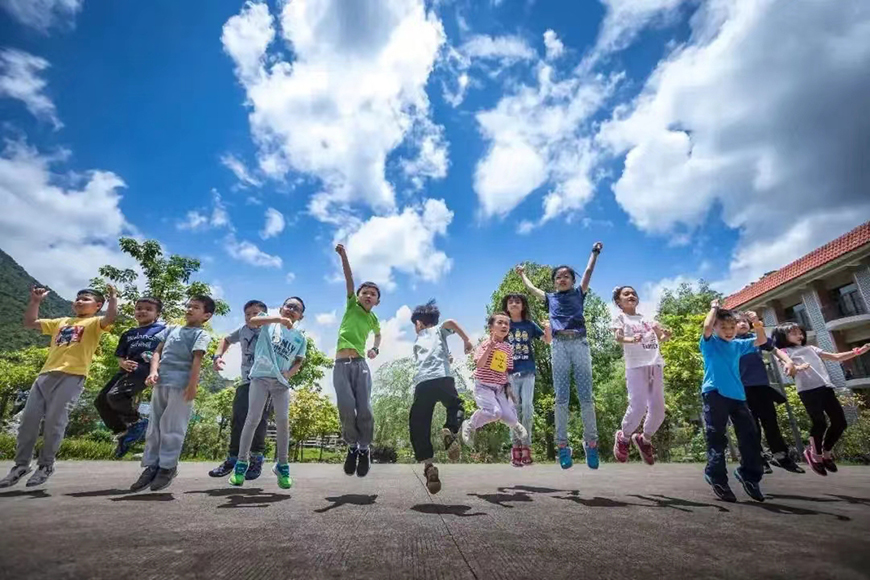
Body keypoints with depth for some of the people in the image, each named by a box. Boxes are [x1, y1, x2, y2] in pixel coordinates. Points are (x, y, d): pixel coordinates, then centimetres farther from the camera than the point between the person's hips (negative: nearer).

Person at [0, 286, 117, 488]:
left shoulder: (94, 323, 5)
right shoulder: (61, 322, 26)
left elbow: (110, 318, -18)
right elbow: (30, 323, 30)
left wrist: (113, 297, -21)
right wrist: (35, 301, 21)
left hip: (72, 376, -6)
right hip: (46, 374, 7)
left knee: (54, 422, -7)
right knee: (28, 419, 6)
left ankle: (46, 465, 7)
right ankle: (21, 464, 19)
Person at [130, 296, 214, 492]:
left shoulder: (201, 334, -2)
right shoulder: (171, 329, 18)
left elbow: (197, 360, -12)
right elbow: (158, 352, 14)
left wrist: (192, 385, -20)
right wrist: (154, 371, -4)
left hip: (181, 385, -6)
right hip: (160, 383, 7)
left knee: (171, 428, -1)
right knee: (154, 426, 12)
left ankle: (168, 467, 12)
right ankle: (151, 466, 22)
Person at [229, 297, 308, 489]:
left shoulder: (300, 338, 13)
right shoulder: (269, 322, 7)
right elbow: (252, 321, -13)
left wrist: (290, 373, -6)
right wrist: (279, 319, -25)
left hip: (281, 382, 2)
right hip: (260, 376, -2)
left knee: (283, 421, -2)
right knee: (253, 418, -3)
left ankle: (282, 465, 11)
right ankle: (241, 463, 12)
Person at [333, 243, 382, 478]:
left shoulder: (373, 319, 17)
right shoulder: (352, 305, 10)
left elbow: (379, 335, 39)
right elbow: (349, 280, -2)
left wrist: (375, 349, 21)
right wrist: (343, 256, -12)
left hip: (360, 364, 2)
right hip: (341, 364, -2)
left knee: (364, 409, -8)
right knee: (346, 408, -13)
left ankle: (364, 449, 13)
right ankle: (352, 446, 12)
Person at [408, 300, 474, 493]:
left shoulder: (416, 341, 30)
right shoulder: (438, 330, 22)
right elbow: (450, 323, -1)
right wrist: (466, 340, 5)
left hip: (421, 384, 1)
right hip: (442, 378, -1)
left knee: (419, 427, 9)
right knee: (455, 407, 23)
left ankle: (428, 466, -7)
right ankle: (449, 430, -9)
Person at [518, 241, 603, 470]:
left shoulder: (578, 294, 18)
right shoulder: (550, 298, 20)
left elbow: (588, 271, 18)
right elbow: (531, 288, 33)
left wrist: (595, 252, 24)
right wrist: (522, 273, 47)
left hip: (579, 343, 0)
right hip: (559, 345, 1)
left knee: (585, 395, -2)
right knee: (561, 397, -1)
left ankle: (591, 444, 3)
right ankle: (562, 445, 1)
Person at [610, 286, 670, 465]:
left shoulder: (646, 318, 22)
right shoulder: (620, 317, 6)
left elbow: (660, 339, 19)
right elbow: (618, 337, -10)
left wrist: (666, 335, -5)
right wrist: (631, 340, -31)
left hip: (655, 366, 5)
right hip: (636, 366, -5)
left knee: (658, 409, 3)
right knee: (638, 407, -14)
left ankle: (644, 439, 26)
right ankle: (623, 437, 12)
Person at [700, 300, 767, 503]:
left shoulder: (738, 345, 18)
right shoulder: (710, 343, 1)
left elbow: (761, 340, 19)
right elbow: (707, 326, -18)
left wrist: (756, 323, 1)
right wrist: (714, 307, -3)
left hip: (737, 395, 6)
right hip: (715, 394, -6)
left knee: (750, 437, 7)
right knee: (716, 438, -4)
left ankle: (749, 474, 24)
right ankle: (717, 477, 4)